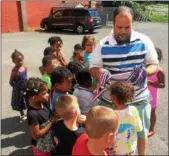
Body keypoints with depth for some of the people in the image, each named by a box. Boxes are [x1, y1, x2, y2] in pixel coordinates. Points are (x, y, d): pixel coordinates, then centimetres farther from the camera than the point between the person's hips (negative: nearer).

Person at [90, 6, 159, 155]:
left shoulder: (144, 41, -7)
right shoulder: (103, 45, -6)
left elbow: (154, 65, -2)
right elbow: (93, 67, 0)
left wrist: (145, 71, -25)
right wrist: (100, 73, -23)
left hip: (139, 99, 0)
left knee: (141, 133, 20)